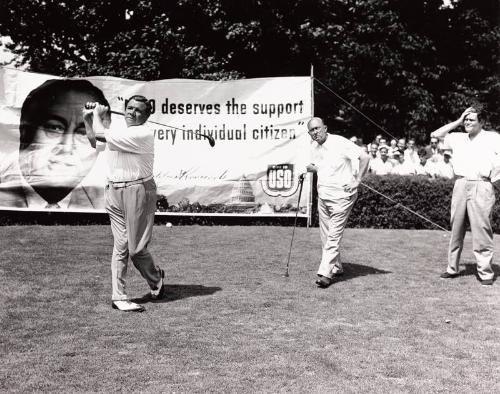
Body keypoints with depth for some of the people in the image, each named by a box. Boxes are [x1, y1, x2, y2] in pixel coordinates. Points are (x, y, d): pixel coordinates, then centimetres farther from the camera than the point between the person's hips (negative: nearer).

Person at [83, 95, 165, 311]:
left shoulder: (144, 134, -11)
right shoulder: (117, 130, 16)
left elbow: (102, 133, -12)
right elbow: (93, 140, 30)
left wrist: (98, 114, 7)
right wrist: (88, 117, 17)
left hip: (138, 190, -6)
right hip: (113, 192, 6)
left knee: (136, 248, -3)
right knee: (120, 245, 2)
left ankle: (156, 279, 27)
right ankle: (118, 297, 6)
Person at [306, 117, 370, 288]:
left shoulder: (340, 142, -14)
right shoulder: (313, 147, 8)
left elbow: (364, 157, -16)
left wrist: (357, 181, -15)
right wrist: (309, 168, 3)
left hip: (341, 195, -8)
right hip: (322, 195, 8)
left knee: (334, 235, -10)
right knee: (325, 234, 11)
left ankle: (325, 273, -12)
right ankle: (336, 267, 25)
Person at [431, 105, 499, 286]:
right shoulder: (458, 138, 15)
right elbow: (435, 134, 15)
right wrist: (458, 121, 11)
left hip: (481, 186, -4)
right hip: (460, 184, 4)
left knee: (481, 230, -6)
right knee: (456, 229, 8)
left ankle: (485, 272, 0)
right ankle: (452, 268, 17)